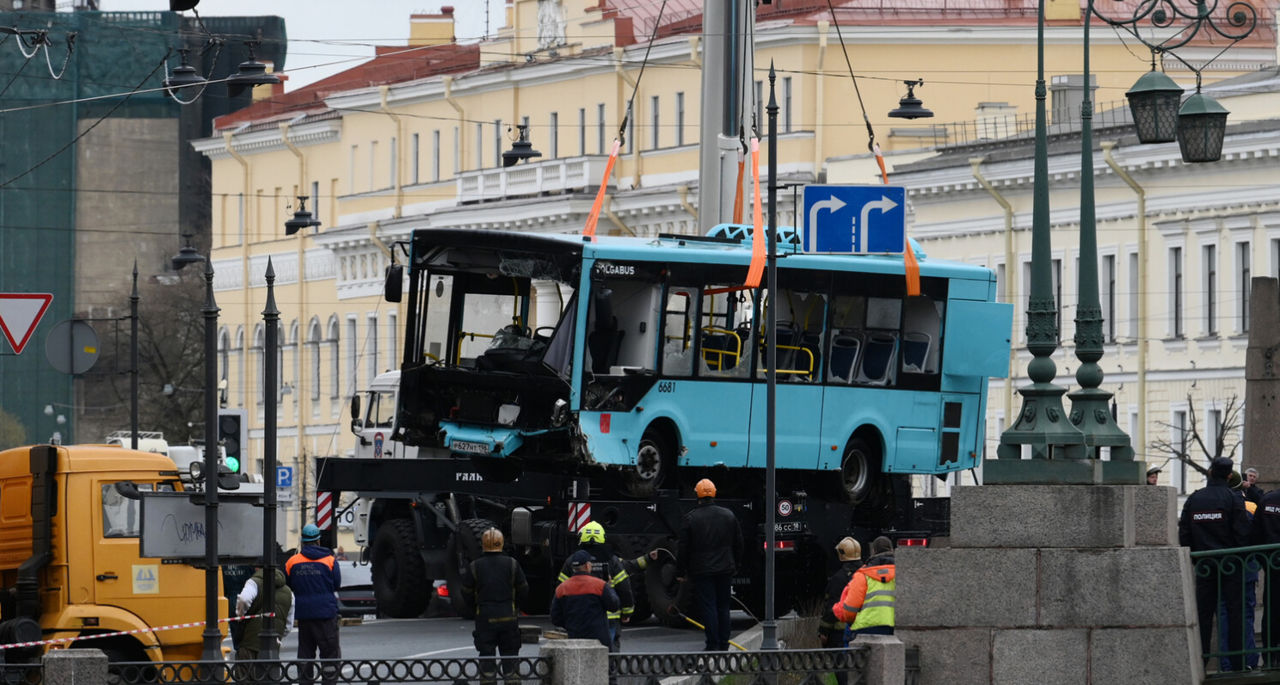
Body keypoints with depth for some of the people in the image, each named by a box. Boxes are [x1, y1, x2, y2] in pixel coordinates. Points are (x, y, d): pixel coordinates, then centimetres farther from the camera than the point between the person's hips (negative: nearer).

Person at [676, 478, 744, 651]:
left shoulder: (690, 518, -8)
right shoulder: (729, 516, 4)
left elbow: (683, 548, -6)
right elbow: (738, 544, 11)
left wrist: (680, 572, 3)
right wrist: (735, 565, 22)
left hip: (702, 570, -4)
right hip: (725, 569, 4)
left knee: (708, 607, -2)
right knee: (723, 606, 11)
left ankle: (713, 645, -6)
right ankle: (724, 644, 13)